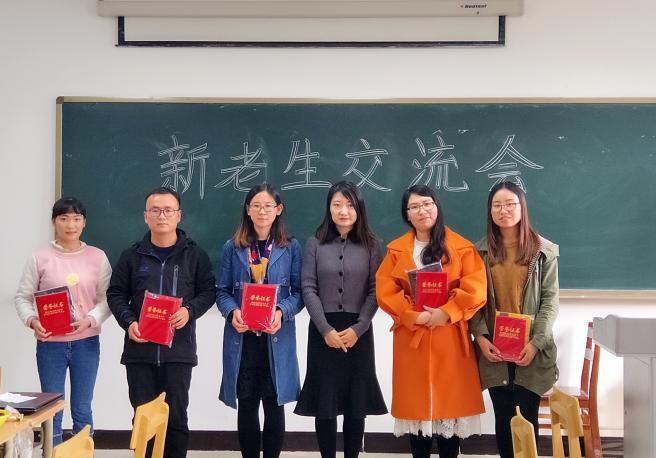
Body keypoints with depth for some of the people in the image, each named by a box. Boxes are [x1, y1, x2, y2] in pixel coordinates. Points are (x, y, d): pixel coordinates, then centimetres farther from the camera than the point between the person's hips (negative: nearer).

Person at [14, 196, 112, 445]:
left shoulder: (97, 257, 1)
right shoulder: (40, 258, -1)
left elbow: (108, 298, 1)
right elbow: (22, 297, 2)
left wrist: (90, 320, -16)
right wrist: (32, 321, -16)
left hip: (86, 343, 1)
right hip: (50, 344, -1)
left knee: (82, 411, 11)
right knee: (51, 412, 6)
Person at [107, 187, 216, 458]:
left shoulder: (194, 255, 5)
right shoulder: (132, 256, 7)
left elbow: (208, 291, 6)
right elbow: (116, 295, 8)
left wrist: (190, 311, -13)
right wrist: (128, 322, -9)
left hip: (179, 350, -1)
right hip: (139, 349, 1)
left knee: (176, 417, 4)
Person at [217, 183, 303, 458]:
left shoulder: (291, 247, 4)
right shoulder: (232, 248, 6)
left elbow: (299, 291, 1)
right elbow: (222, 291, 5)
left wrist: (282, 312, -17)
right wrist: (232, 312, -15)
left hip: (277, 336, -1)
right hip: (241, 336, 1)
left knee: (274, 403, 5)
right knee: (246, 404, 6)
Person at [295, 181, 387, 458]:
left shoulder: (370, 245, 4)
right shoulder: (315, 244, 3)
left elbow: (375, 290, -1)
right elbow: (308, 289, -2)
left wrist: (358, 328, -12)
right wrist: (326, 329, -12)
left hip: (358, 331, 0)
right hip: (323, 331, 0)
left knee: (356, 401, 4)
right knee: (324, 400, 2)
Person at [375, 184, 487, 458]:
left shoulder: (461, 247, 2)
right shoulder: (396, 250, 7)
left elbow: (476, 289, -7)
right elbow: (385, 292, -2)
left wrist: (446, 313, -17)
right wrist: (414, 316, -15)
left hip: (449, 338, -1)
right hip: (411, 338, 1)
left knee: (450, 401, 2)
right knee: (415, 403, 6)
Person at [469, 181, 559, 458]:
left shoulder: (544, 250, 2)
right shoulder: (480, 252, 7)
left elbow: (550, 299, -2)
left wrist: (536, 343, -12)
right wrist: (480, 337, -11)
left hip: (530, 351, -1)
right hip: (494, 350, 2)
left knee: (527, 418, 0)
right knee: (503, 418, 6)